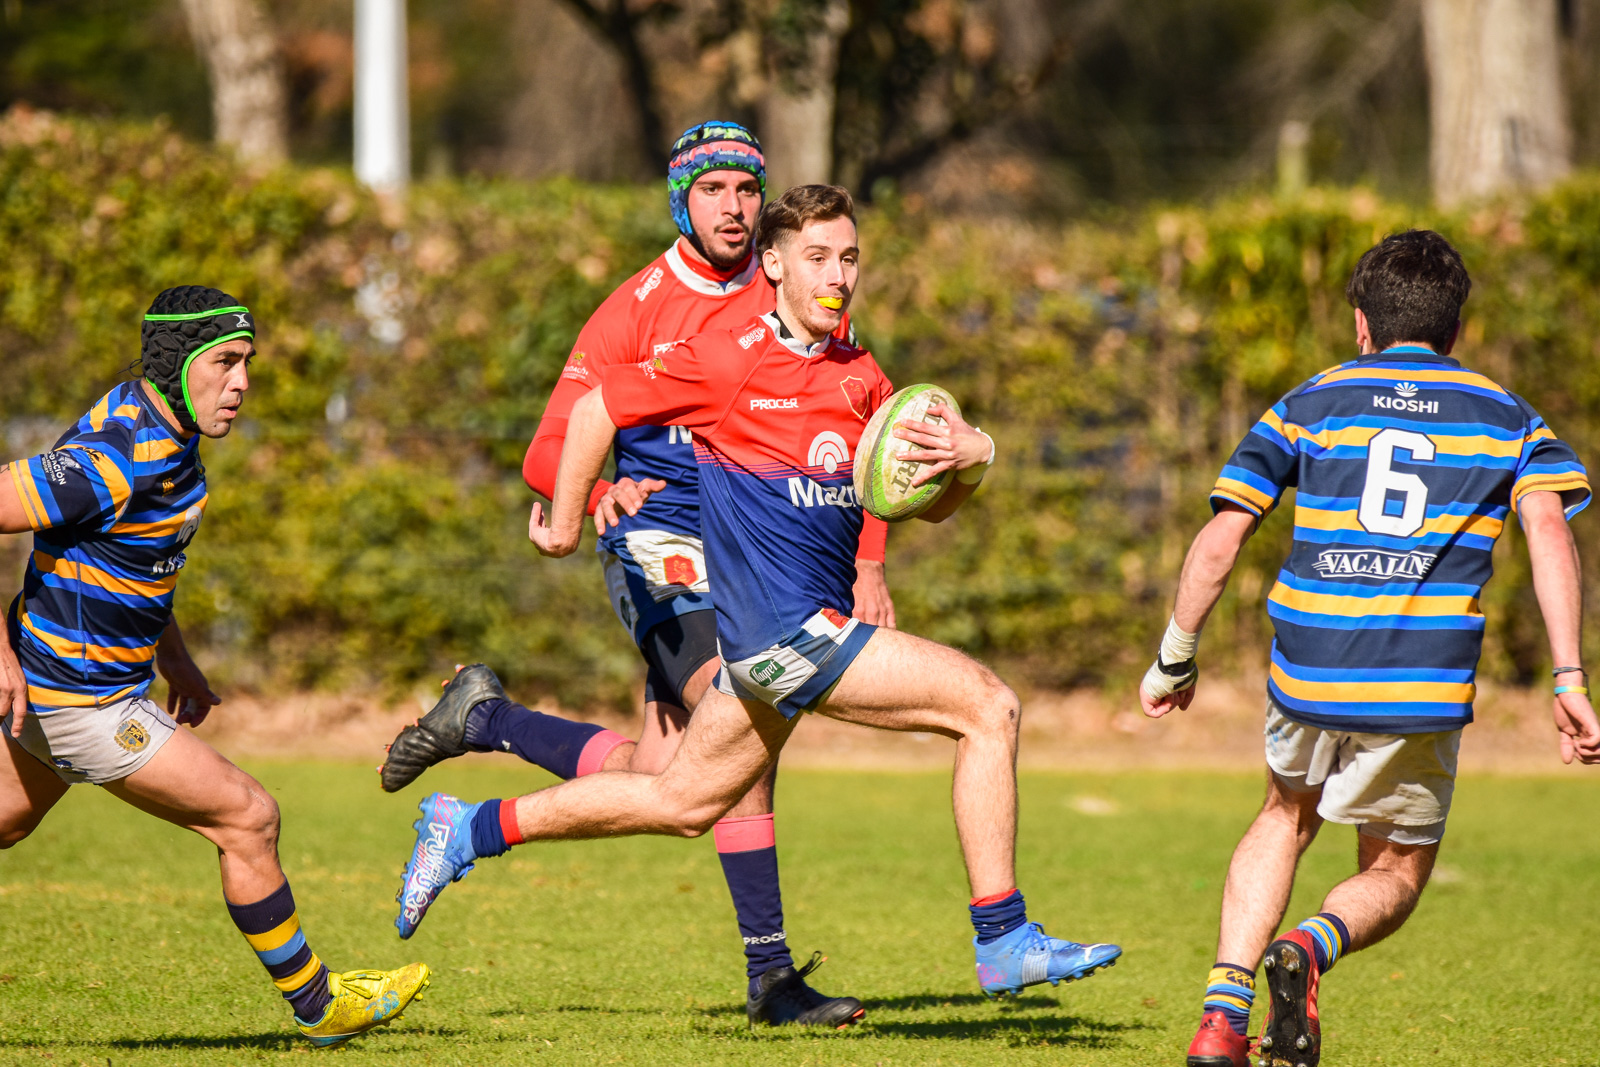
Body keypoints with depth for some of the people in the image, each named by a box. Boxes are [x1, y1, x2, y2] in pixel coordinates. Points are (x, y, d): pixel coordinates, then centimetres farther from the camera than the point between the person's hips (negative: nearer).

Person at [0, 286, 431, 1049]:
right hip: (82, 700, -10)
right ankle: (316, 1006, 13)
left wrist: (175, 660, 18)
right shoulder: (115, 460, -29)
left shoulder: (160, 428, 3)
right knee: (248, 820, -2)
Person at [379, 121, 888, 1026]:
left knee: (653, 779, 2)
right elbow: (553, 448, -8)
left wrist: (868, 566, 3)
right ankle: (771, 975, -18)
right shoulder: (637, 310, -7)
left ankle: (483, 720, 26)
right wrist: (602, 492, -30)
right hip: (660, 549, -5)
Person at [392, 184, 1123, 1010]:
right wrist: (565, 520, 4)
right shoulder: (730, 360, -11)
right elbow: (598, 406, -2)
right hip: (784, 627, -8)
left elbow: (931, 504, 11)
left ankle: (468, 831, 30)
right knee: (988, 707, -13)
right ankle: (1004, 942, -9)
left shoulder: (860, 378, 11)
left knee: (684, 802, 18)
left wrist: (970, 458, -10)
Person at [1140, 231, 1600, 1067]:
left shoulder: (1310, 404, 12)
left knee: (1285, 819, 29)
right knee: (1394, 877, 18)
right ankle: (1313, 947, -17)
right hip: (1423, 692, -1)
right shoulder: (1507, 417, 11)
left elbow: (1221, 537, 4)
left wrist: (1174, 660, 14)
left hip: (1307, 680, 1)